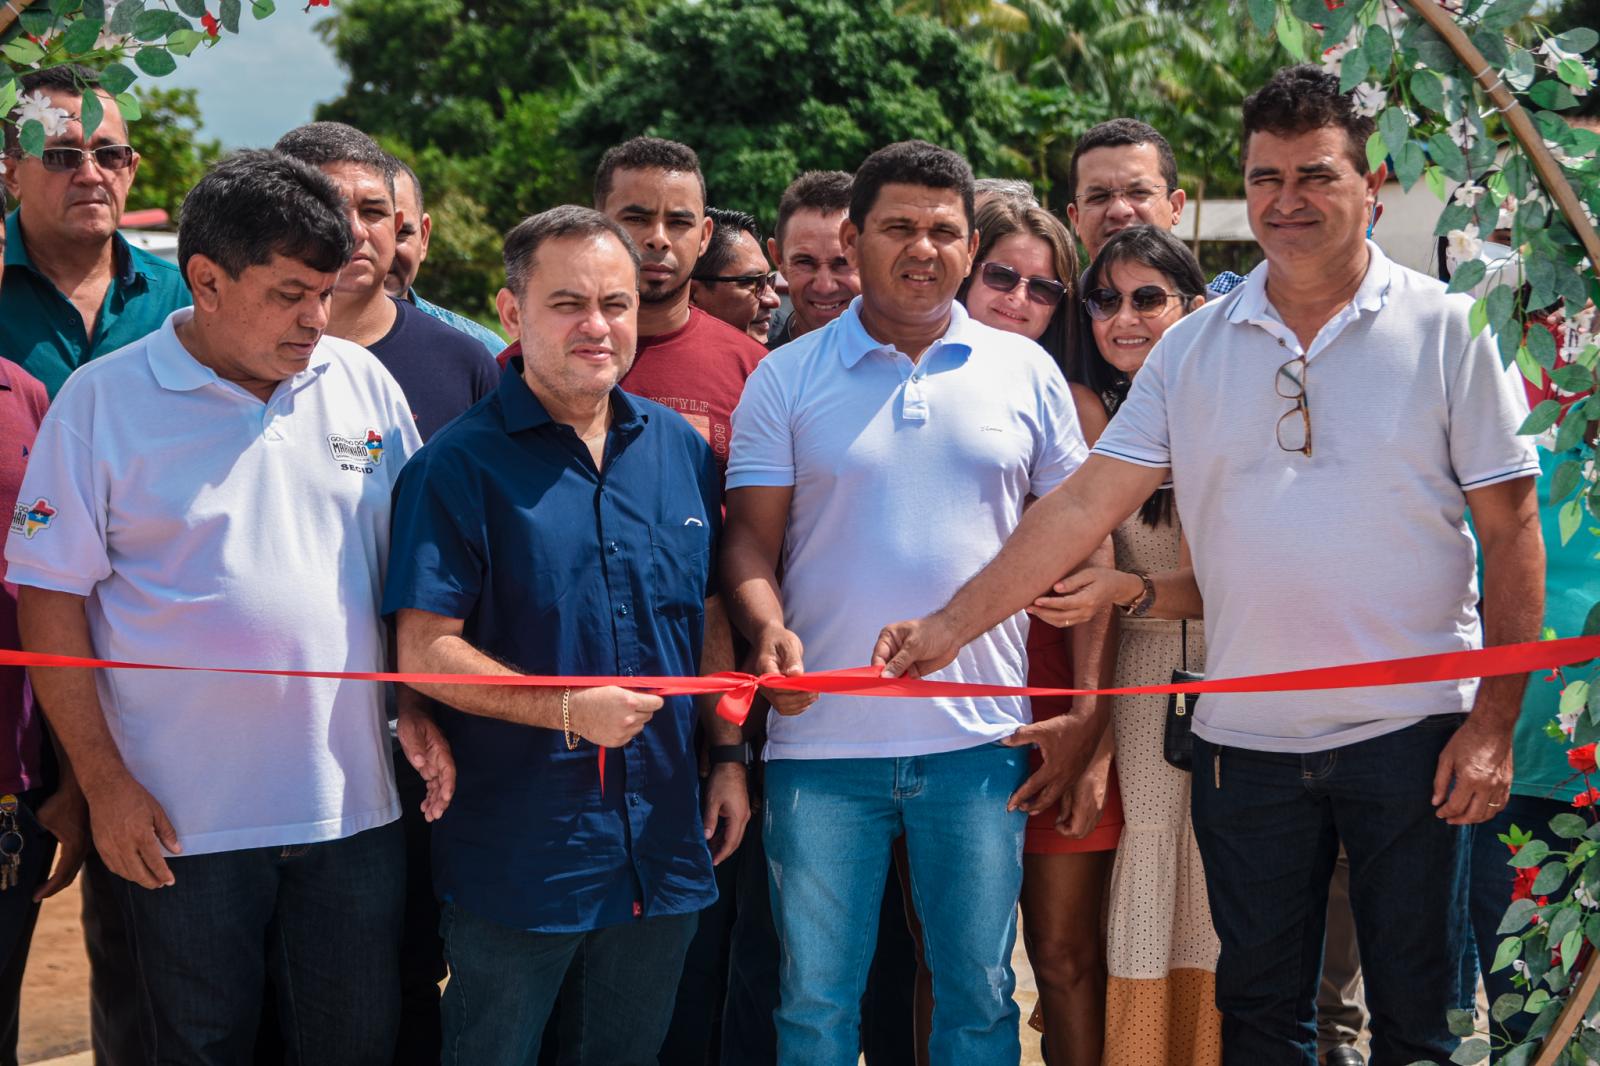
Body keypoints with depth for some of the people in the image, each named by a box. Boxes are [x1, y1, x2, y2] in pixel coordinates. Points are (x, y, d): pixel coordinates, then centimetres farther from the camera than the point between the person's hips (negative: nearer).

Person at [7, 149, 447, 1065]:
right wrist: (102, 782, -8)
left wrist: (422, 713, 3)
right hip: (180, 823, -3)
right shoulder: (102, 399, -5)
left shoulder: (362, 381, 6)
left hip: (353, 805, 3)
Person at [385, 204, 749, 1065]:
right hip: (515, 855, -5)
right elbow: (424, 651, -14)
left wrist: (729, 756, 9)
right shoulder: (460, 464, -10)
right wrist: (569, 710, -22)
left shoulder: (681, 449, 7)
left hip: (664, 851, 5)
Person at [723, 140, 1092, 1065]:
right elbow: (750, 539, 3)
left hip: (981, 743, 1)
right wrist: (768, 629, -18)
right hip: (823, 743, 0)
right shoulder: (787, 380, 5)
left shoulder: (1026, 372, 7)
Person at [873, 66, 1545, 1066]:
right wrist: (954, 622, -5)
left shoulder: (1445, 329, -2)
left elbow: (1512, 534, -2)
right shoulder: (1194, 349, 5)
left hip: (1412, 727, -2)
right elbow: (1085, 505, 3)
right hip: (1246, 737, 3)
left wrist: (1494, 724, -8)